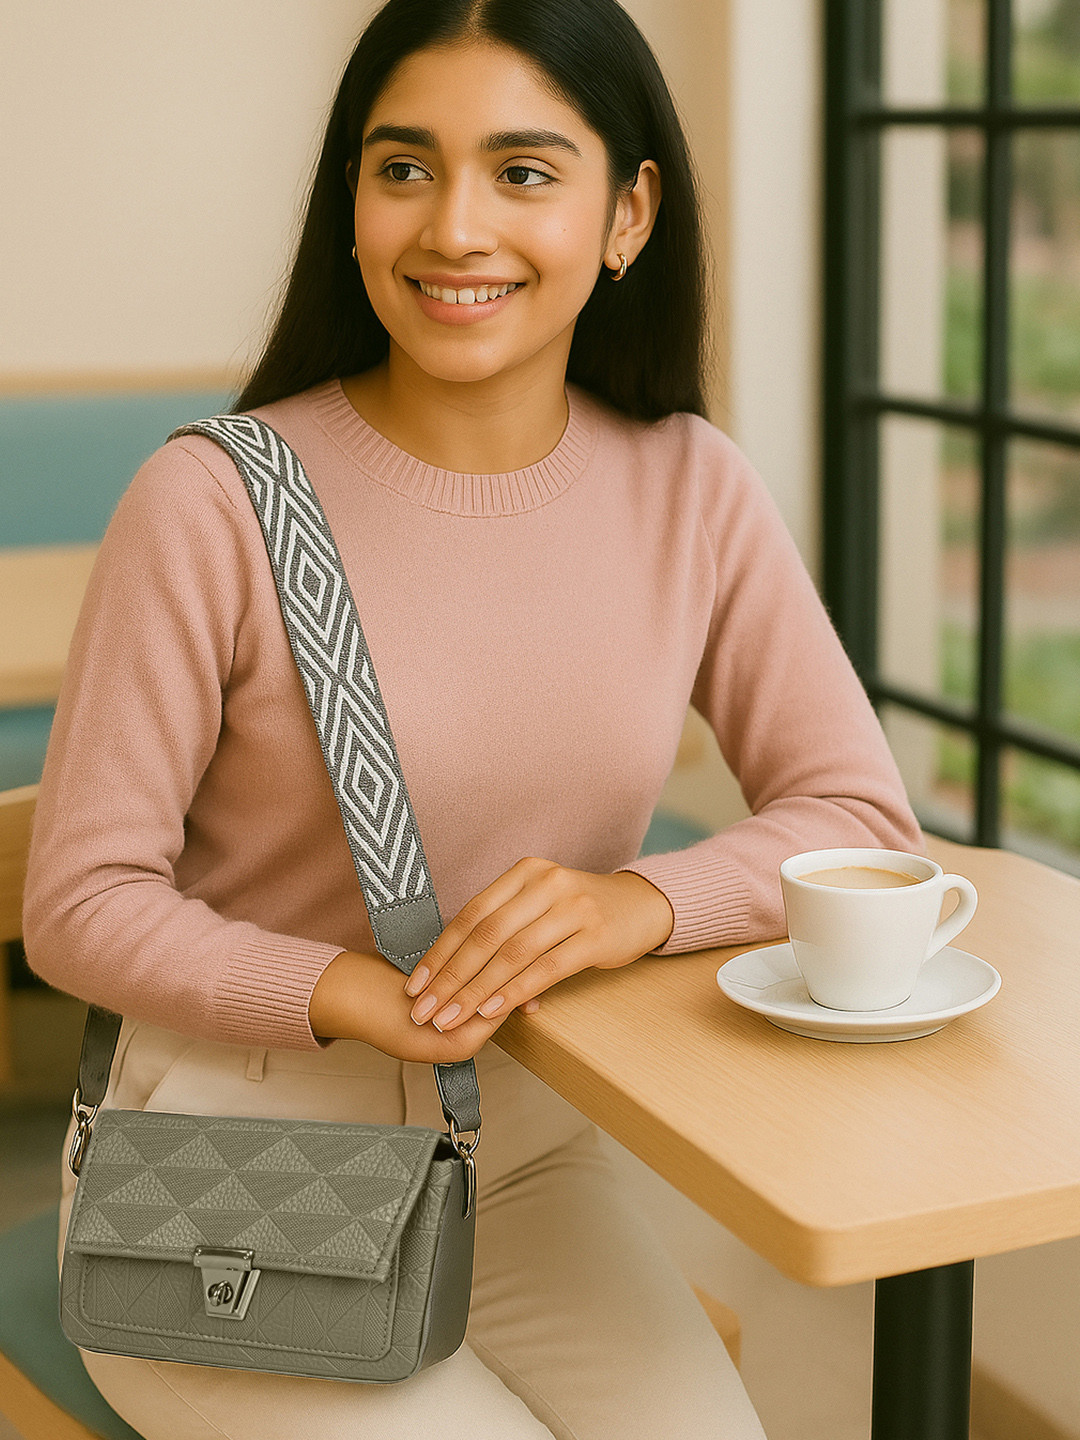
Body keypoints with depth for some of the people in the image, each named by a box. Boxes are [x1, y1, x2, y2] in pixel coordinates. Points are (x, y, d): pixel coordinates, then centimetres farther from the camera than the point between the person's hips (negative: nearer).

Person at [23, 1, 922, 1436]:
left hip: (530, 1172, 3)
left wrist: (643, 903, -21)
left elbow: (859, 811, -2)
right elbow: (84, 902, -11)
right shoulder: (214, 502, -14)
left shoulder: (691, 491, -1)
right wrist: (353, 992, -26)